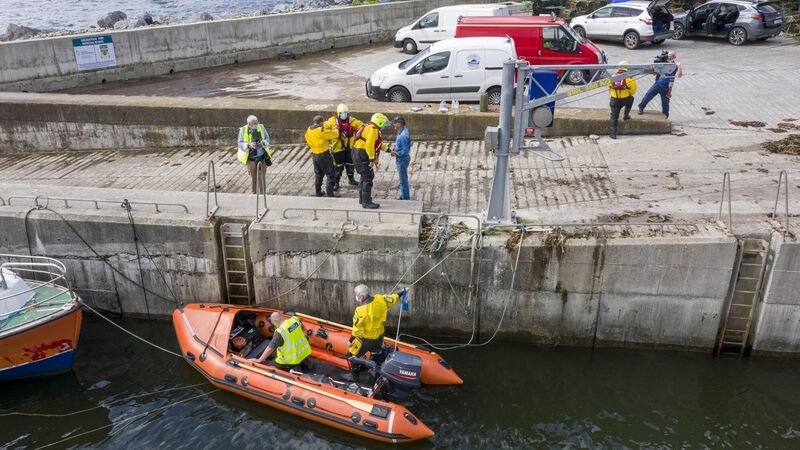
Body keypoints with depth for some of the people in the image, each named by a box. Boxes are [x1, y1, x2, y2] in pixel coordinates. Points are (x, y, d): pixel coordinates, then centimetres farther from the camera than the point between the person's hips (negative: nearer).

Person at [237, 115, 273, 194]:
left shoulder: (261, 127, -3)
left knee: (262, 177, 2)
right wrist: (249, 145, -27)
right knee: (253, 178, 7)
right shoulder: (243, 130, -8)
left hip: (262, 156, 1)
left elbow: (267, 139, 4)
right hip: (251, 158, -1)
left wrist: (263, 143, -19)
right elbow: (240, 144, -7)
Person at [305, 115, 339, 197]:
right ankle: (330, 193, 0)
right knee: (330, 175, 3)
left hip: (314, 155, 7)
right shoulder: (322, 131, -20)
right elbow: (335, 134, -15)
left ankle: (318, 192, 25)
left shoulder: (308, 130, 2)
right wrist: (336, 129, 7)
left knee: (318, 174, 21)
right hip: (324, 155, -7)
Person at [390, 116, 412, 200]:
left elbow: (405, 151, -26)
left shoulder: (403, 135, -27)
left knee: (403, 179, 1)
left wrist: (396, 153, -18)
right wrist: (394, 150, 2)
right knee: (403, 179, 20)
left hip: (402, 159, -10)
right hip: (401, 159, 10)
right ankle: (404, 196, 33)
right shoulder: (401, 132, 4)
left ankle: (406, 198, 12)